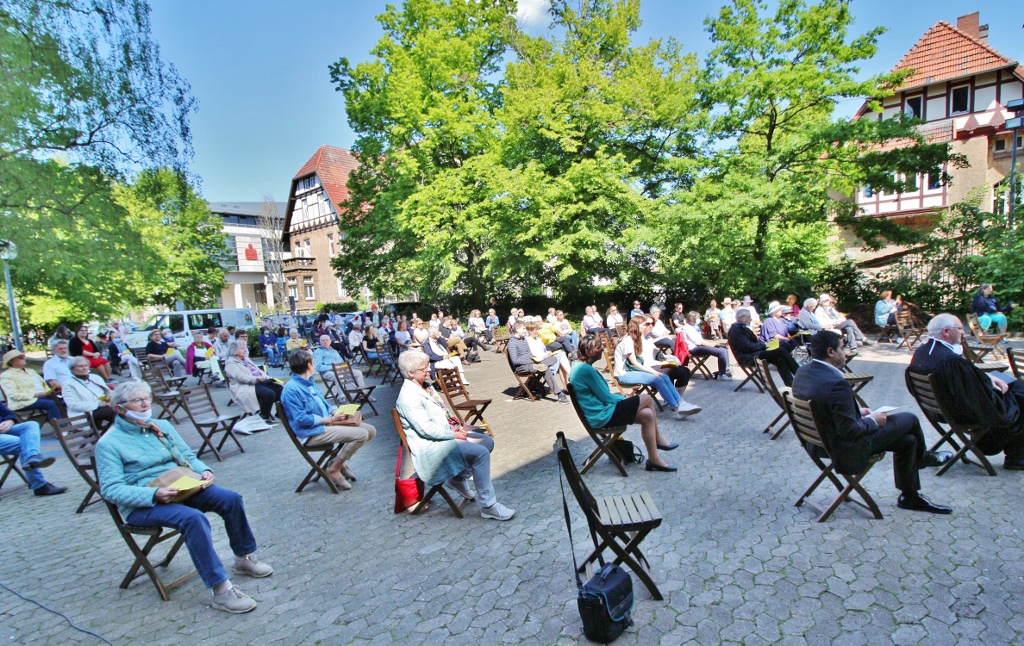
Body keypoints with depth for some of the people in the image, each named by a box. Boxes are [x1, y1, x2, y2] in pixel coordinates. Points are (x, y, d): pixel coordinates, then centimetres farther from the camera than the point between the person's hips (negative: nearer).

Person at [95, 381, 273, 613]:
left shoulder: (163, 426, 12)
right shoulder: (109, 443, -5)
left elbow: (188, 457, 16)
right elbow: (111, 489, -13)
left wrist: (204, 470, -6)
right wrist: (154, 494, -26)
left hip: (181, 487, 6)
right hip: (143, 504, -6)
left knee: (230, 498, -16)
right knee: (193, 518, -34)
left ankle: (244, 558, 5)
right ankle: (220, 590, -30)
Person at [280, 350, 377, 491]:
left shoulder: (309, 383, 12)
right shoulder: (291, 389, -16)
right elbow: (302, 419, -20)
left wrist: (335, 414, 1)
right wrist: (330, 419, -16)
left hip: (327, 423, 9)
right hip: (312, 433, -9)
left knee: (370, 430, 0)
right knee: (361, 434, -23)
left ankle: (340, 461, 12)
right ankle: (333, 470, -6)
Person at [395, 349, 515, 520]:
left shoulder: (426, 386, 11)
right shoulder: (409, 396, -19)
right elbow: (426, 429, -24)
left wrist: (459, 426, 3)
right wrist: (454, 434, -16)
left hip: (448, 433, 10)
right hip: (431, 445, -10)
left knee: (487, 442, 7)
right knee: (480, 452, -23)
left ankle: (458, 478, 17)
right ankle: (488, 506, -15)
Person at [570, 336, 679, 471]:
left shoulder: (580, 367, 9)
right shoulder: (586, 369, -22)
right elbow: (606, 397, -17)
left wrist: (625, 399, 11)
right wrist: (626, 399, 1)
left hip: (598, 413, 10)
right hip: (602, 416, -10)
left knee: (647, 415, 4)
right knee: (647, 399, -6)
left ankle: (654, 459, 11)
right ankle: (658, 439, 11)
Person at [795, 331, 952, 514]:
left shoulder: (802, 372, -4)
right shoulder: (836, 384, -32)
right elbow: (849, 430, -26)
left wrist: (858, 412, 10)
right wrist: (872, 420, -8)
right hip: (846, 449, -8)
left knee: (907, 440, 22)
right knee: (909, 419, 9)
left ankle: (910, 496, 38)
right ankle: (922, 457, 40)